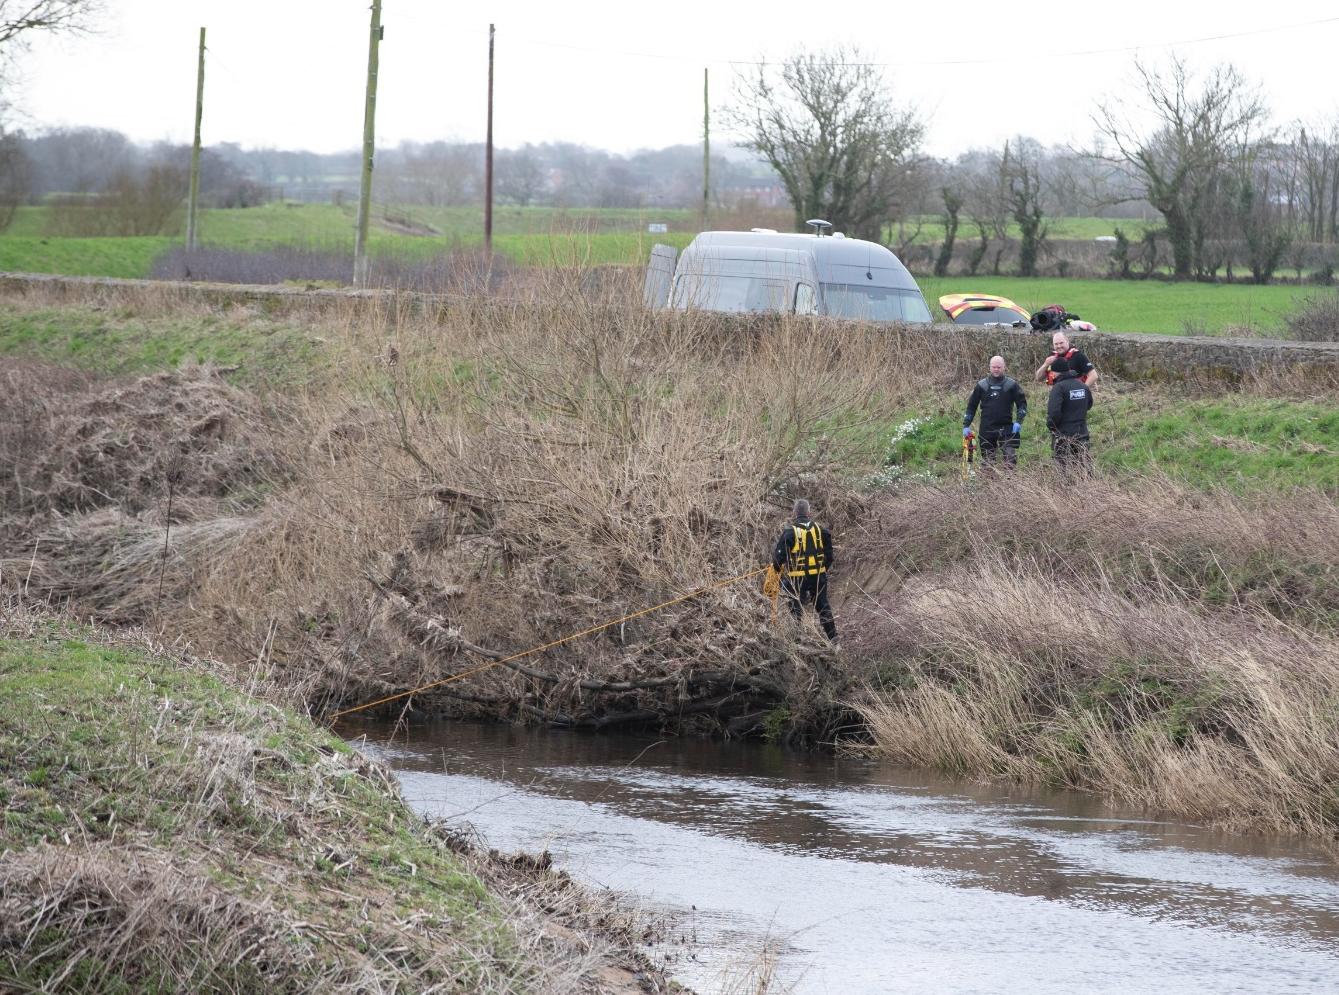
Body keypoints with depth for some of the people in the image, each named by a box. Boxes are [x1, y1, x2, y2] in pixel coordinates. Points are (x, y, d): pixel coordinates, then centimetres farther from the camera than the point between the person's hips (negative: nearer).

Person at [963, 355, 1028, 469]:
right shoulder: (982, 385, 8)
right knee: (987, 462, 2)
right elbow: (971, 406, 13)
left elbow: (1022, 403, 5)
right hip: (987, 428, 2)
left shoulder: (1012, 385, 4)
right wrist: (966, 425, 6)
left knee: (1010, 459, -13)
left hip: (1006, 428, -2)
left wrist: (1019, 421, -9)